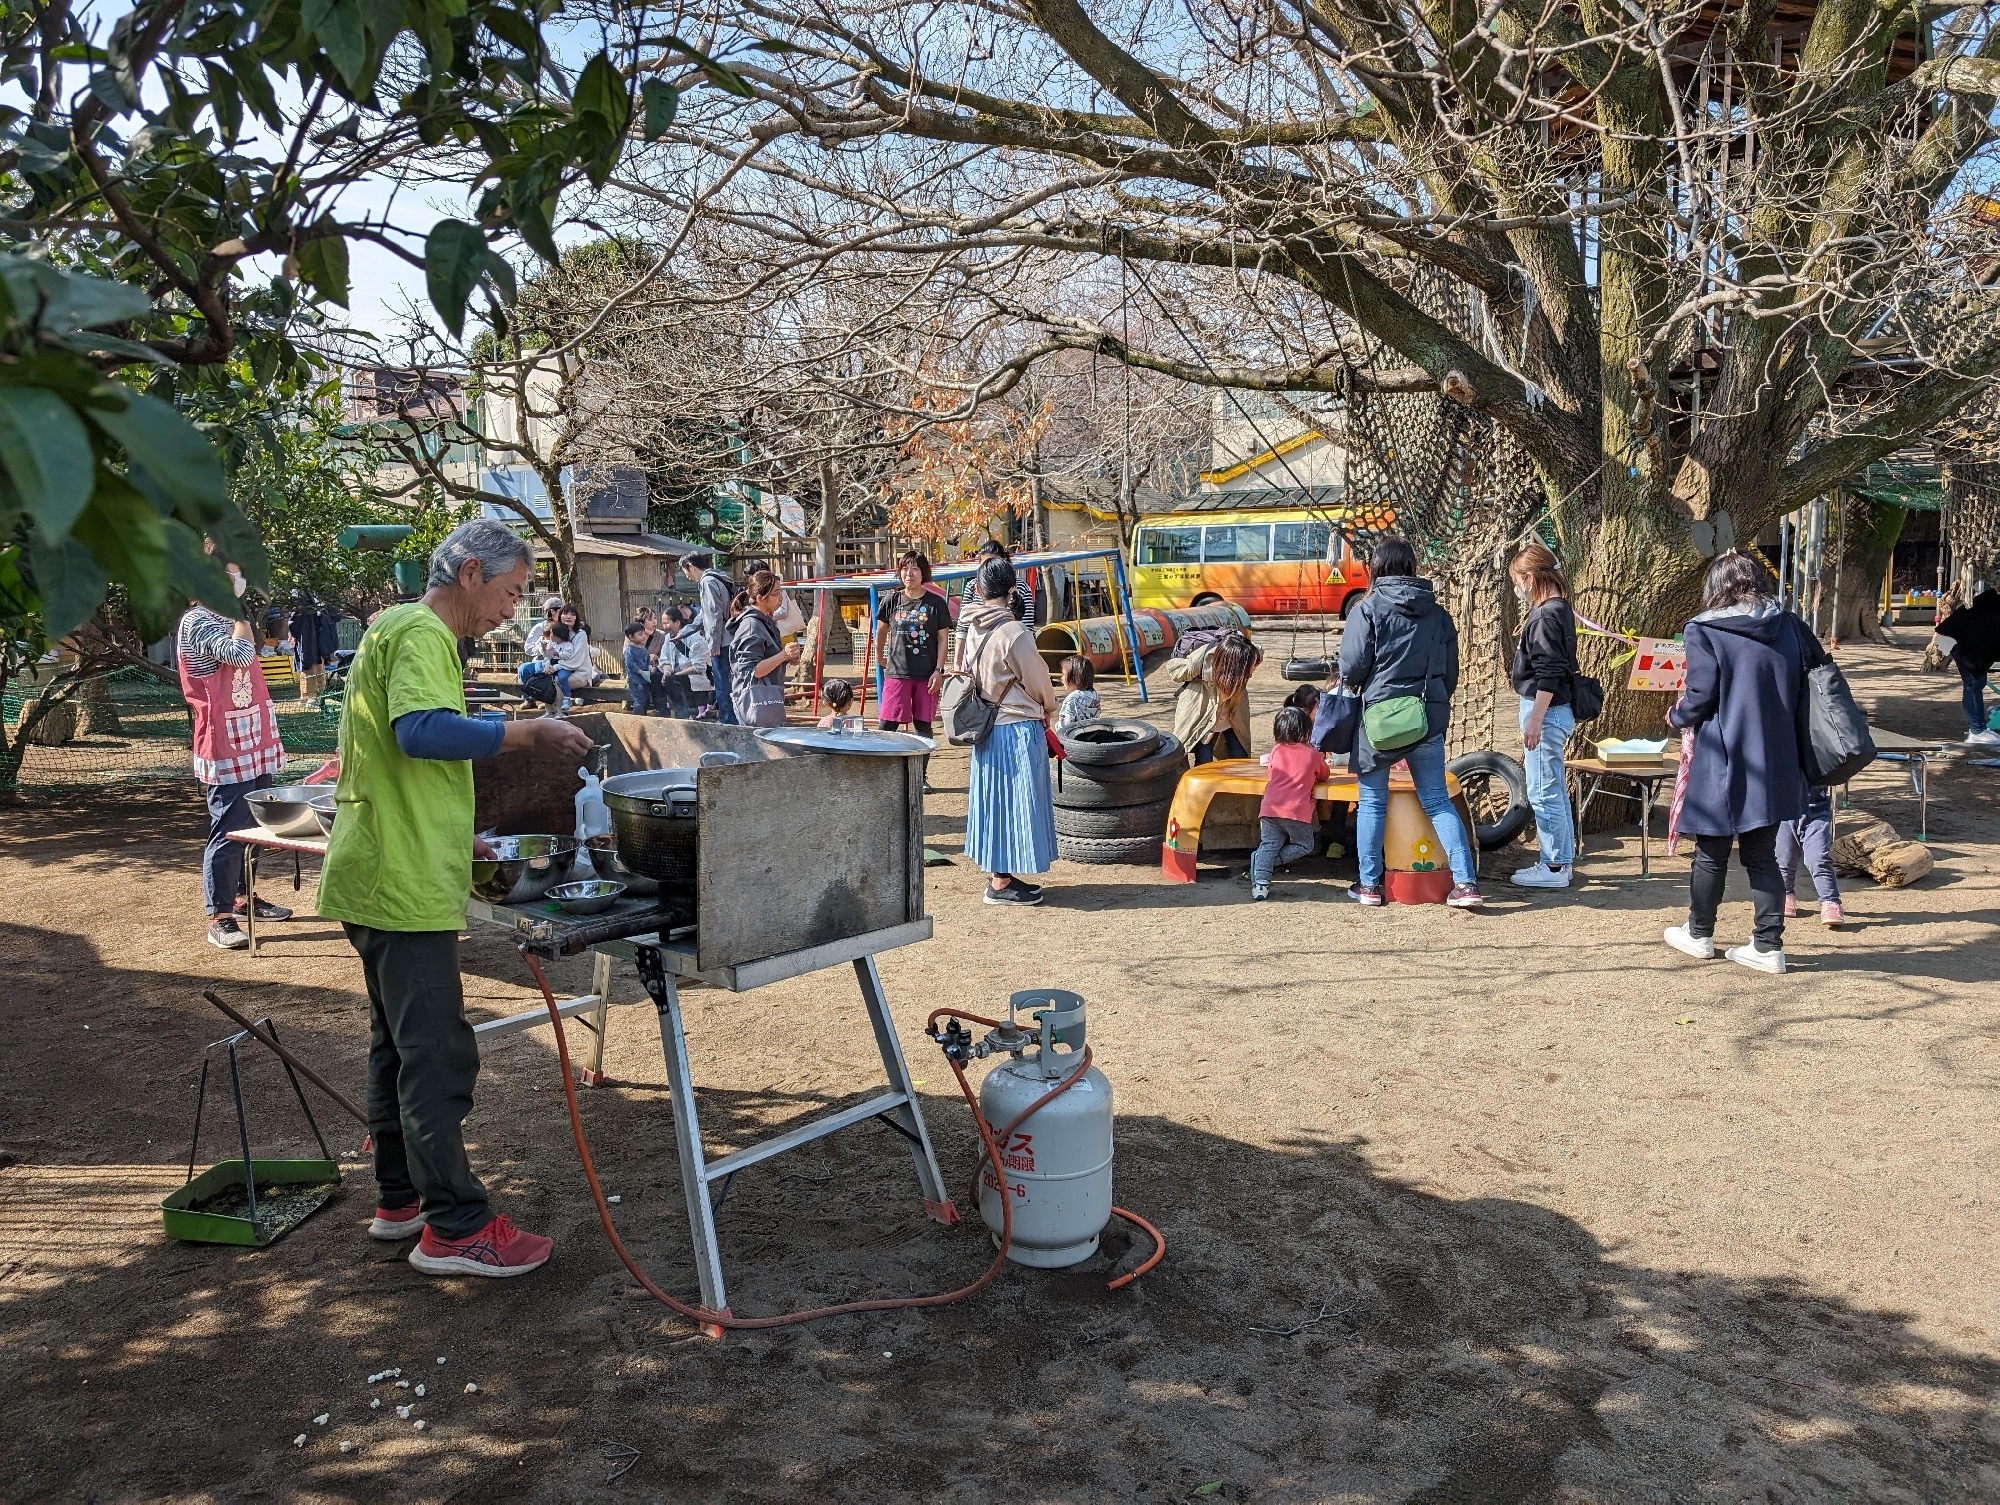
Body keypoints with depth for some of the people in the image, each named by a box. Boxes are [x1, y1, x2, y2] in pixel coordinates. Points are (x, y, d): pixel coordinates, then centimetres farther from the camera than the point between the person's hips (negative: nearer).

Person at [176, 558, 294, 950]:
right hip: (226, 747, -9)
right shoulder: (197, 622, -13)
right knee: (228, 831, -7)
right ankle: (219, 917, -2)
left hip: (255, 744, 9)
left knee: (255, 826, 15)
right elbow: (239, 652, -28)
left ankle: (244, 896, 27)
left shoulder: (229, 619, 17)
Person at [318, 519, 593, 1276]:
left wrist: (455, 839, 27)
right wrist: (527, 733, -27)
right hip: (405, 886, -11)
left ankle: (399, 1200, 29)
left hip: (383, 879, 11)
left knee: (401, 1046, 18)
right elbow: (422, 731, -32)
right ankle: (455, 1228, 1)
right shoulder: (420, 633, -14)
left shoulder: (400, 629, 20)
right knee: (439, 1055, -6)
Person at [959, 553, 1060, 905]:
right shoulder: (1014, 634, -20)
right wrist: (1048, 710, 11)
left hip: (985, 726, 8)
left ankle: (997, 873, 24)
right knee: (1014, 801, 0)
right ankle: (1001, 884, 6)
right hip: (1018, 728, -8)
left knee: (993, 799, 15)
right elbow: (1038, 680, -10)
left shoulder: (971, 628, 2)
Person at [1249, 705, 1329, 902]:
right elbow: (1325, 775, 22)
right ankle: (1274, 861, -4)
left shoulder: (1276, 750, 13)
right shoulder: (1313, 754, 6)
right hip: (1297, 812, -3)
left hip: (1270, 809, 3)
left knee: (1268, 845, 7)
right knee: (1304, 846, 16)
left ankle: (1260, 883, -10)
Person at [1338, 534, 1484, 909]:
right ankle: (1465, 882, 1)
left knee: (1372, 801, 8)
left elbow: (1352, 666, -11)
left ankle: (1369, 884, 13)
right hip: (1428, 717, 4)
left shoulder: (1370, 608, -7)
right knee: (1438, 800, 8)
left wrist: (1349, 684, 11)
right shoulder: (1438, 613, 7)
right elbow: (1451, 671, 12)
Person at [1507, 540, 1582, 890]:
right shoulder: (1559, 609, 13)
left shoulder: (1546, 615, -17)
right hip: (1556, 711, 11)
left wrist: (1535, 719, -21)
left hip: (1545, 710, -11)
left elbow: (1549, 674, -22)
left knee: (1543, 793, -4)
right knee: (1555, 791, 16)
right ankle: (1561, 861, 24)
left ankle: (1553, 867, 2)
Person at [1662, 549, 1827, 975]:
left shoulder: (1703, 632, -11)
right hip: (1776, 764, 4)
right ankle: (1768, 946, 12)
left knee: (1711, 854, 11)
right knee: (1762, 855, 12)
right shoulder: (1790, 626, 3)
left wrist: (1677, 716, 8)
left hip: (1722, 765, -4)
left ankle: (1699, 935, 27)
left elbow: (1700, 697, -13)